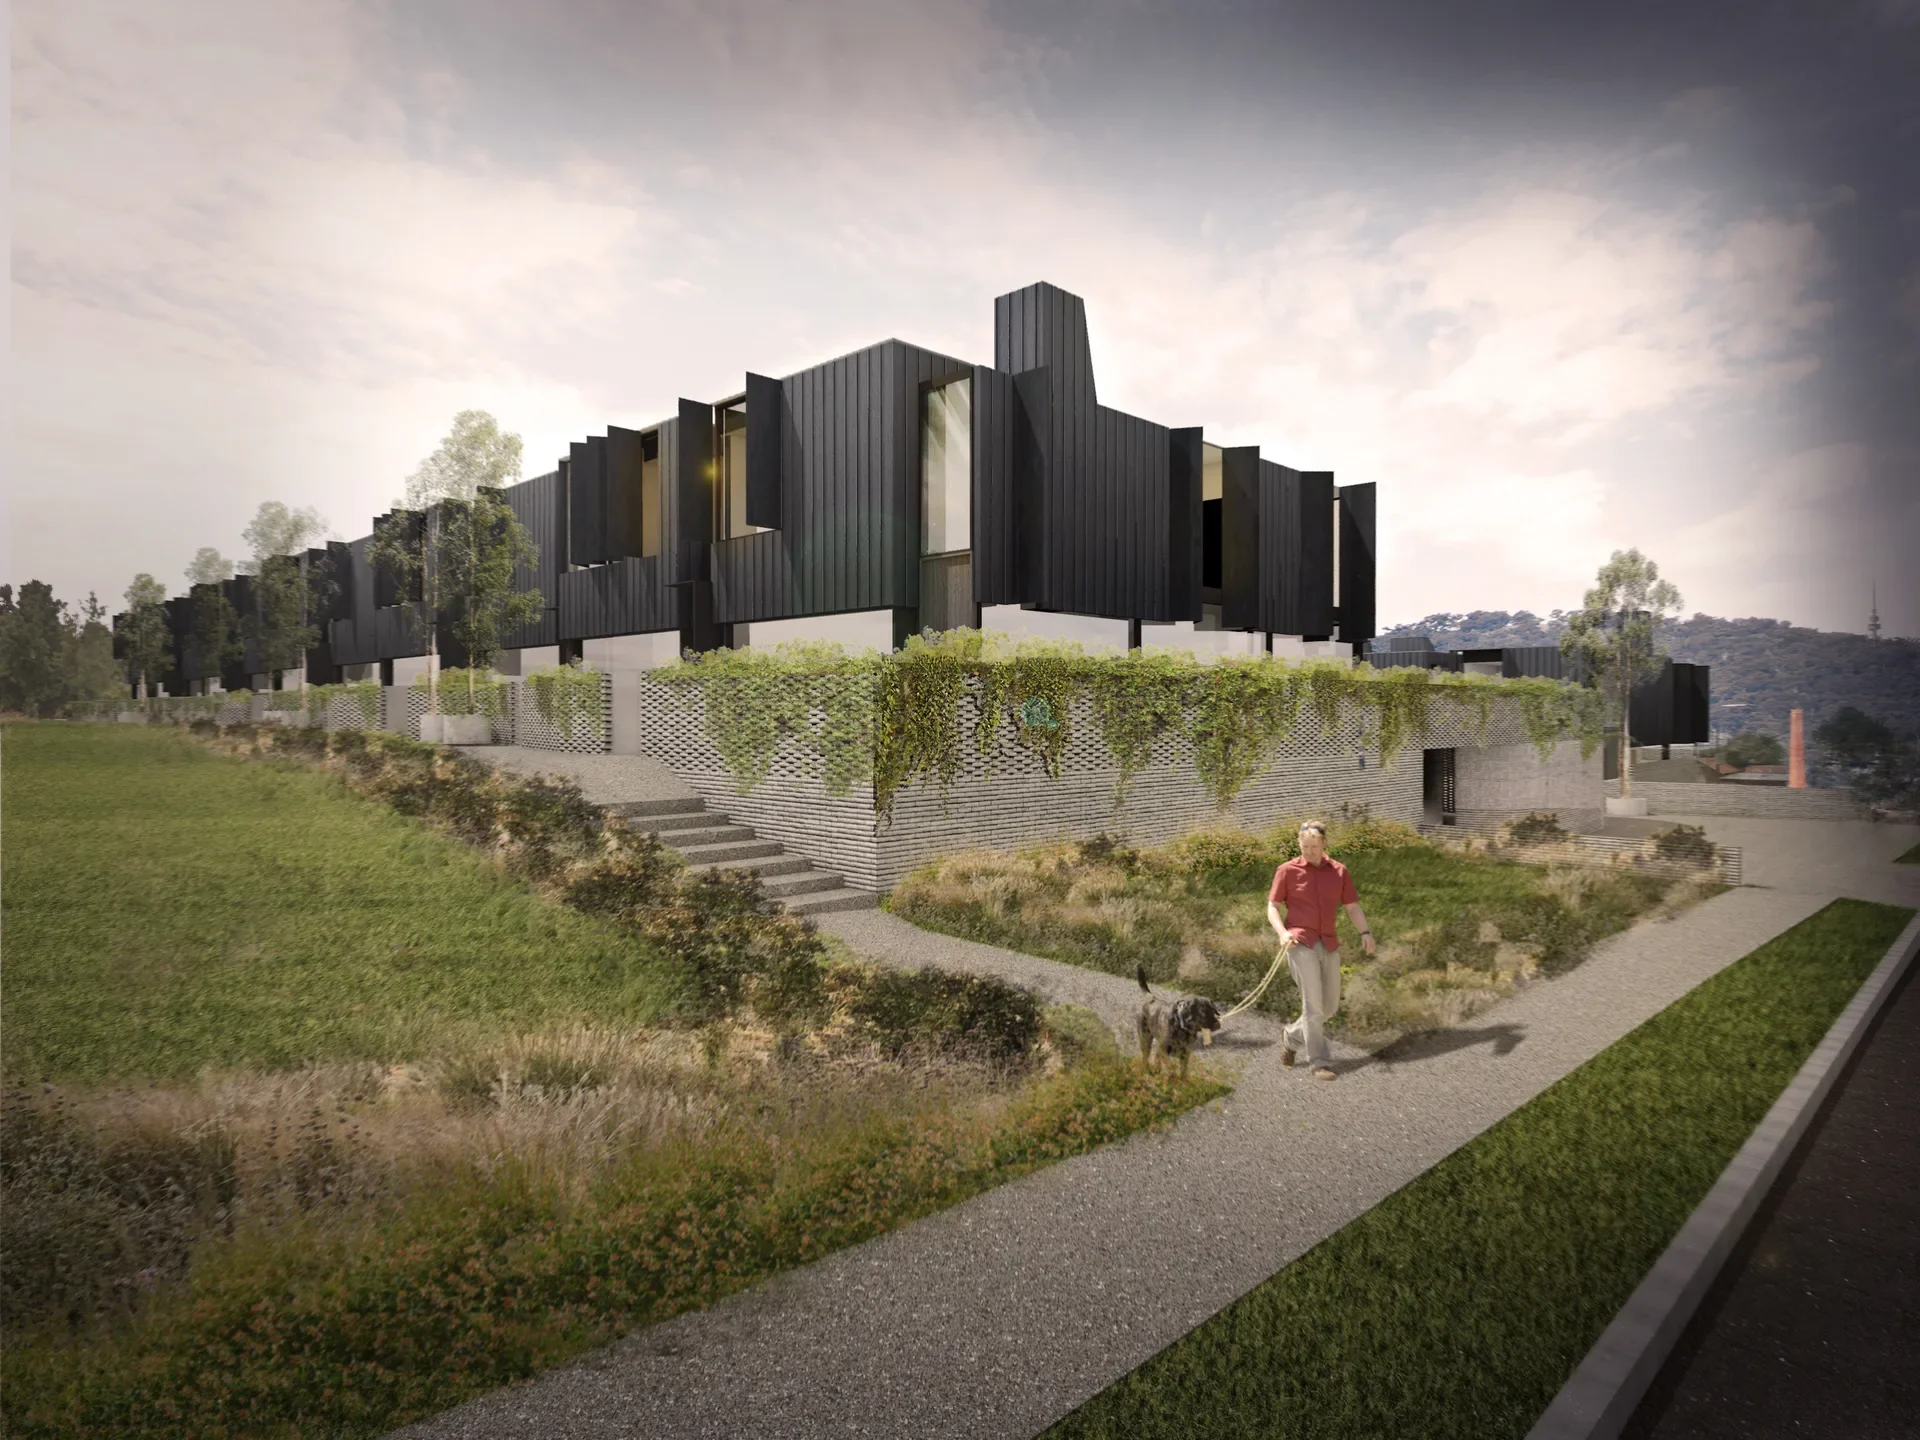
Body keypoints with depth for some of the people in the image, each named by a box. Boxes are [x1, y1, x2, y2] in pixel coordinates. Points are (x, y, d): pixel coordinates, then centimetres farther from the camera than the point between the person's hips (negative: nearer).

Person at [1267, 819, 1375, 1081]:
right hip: (1301, 944, -5)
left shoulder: (1339, 871, 10)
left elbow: (1352, 907, 11)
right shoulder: (1287, 871, 0)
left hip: (1330, 945, 5)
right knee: (1313, 1004, -9)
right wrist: (1282, 932, -16)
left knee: (1330, 1006, 11)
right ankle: (1320, 1063, -1)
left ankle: (1292, 1037, 32)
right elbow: (1272, 907, 2)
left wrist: (1365, 932, -6)